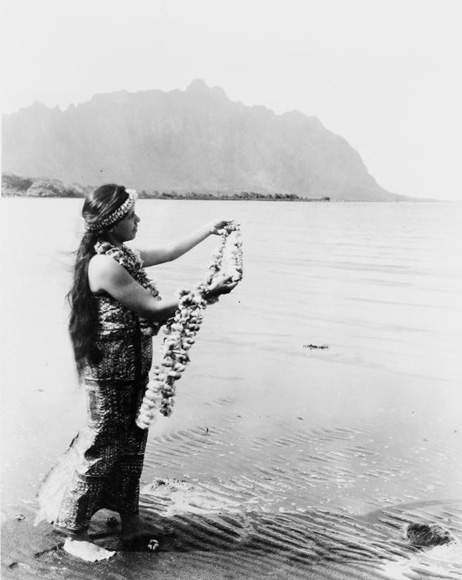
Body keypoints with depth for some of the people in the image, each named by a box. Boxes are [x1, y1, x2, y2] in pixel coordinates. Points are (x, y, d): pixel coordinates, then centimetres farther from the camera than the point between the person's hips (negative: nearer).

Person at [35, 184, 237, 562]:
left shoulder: (122, 254, 7)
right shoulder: (106, 265, -24)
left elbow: (169, 253, 21)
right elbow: (153, 308, -21)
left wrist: (209, 230, 24)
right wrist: (205, 294, -15)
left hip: (132, 367, 10)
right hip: (111, 370, -10)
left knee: (131, 443, 18)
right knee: (103, 447, 2)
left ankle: (129, 519, 33)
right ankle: (74, 535, 17)